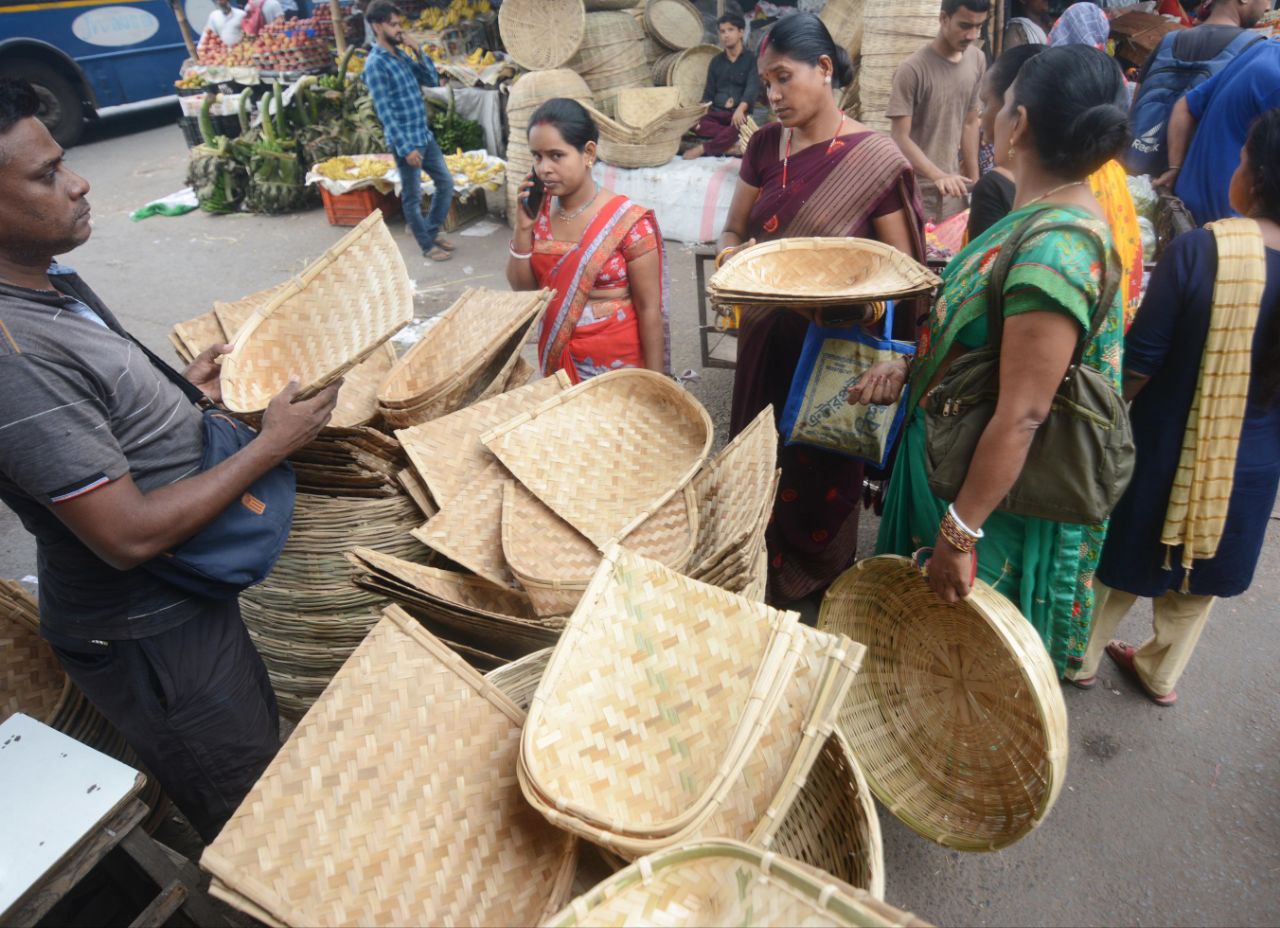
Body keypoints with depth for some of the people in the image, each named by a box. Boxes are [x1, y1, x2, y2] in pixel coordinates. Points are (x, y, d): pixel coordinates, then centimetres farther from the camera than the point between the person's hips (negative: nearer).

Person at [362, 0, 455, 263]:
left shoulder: (402, 55, 11)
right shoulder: (375, 64, -14)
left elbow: (433, 81, 13)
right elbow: (385, 112, -18)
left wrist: (418, 51, -1)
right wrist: (406, 148, -22)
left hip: (425, 135, 9)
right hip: (405, 141, -8)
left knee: (446, 182, 15)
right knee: (413, 196, 4)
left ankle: (432, 231, 30)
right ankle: (427, 245, 17)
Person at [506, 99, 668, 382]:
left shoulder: (628, 222, -17)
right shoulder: (539, 210, -2)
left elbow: (649, 309, -13)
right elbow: (522, 288, 3)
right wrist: (523, 229, -11)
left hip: (616, 361, -4)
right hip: (556, 356, 5)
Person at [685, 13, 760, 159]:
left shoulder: (751, 59, 3)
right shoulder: (716, 61, 15)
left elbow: (752, 87, -12)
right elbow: (709, 93, 16)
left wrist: (740, 109, -33)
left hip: (741, 113, -3)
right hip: (717, 113, 4)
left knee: (738, 126, -40)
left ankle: (704, 148, -26)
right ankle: (735, 139, -32)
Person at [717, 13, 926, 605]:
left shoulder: (874, 158, -14)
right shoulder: (765, 145, 2)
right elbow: (732, 232, 10)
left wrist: (894, 356, -28)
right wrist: (734, 255, -15)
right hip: (767, 344, 5)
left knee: (823, 478, 11)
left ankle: (820, 593, 37)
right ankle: (761, 576, 40)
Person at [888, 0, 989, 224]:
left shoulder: (977, 60, 4)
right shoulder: (912, 70, -15)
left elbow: (970, 124, 12)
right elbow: (900, 138, -17)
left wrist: (974, 180, 11)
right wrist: (938, 176, -29)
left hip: (954, 186, 6)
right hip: (917, 189, -6)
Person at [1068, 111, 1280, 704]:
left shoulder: (1201, 248, -23)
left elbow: (1139, 363, -18)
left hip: (1167, 453, -3)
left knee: (1121, 558, 19)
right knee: (1200, 576, 24)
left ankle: (1081, 660, 37)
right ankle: (1162, 672, 44)